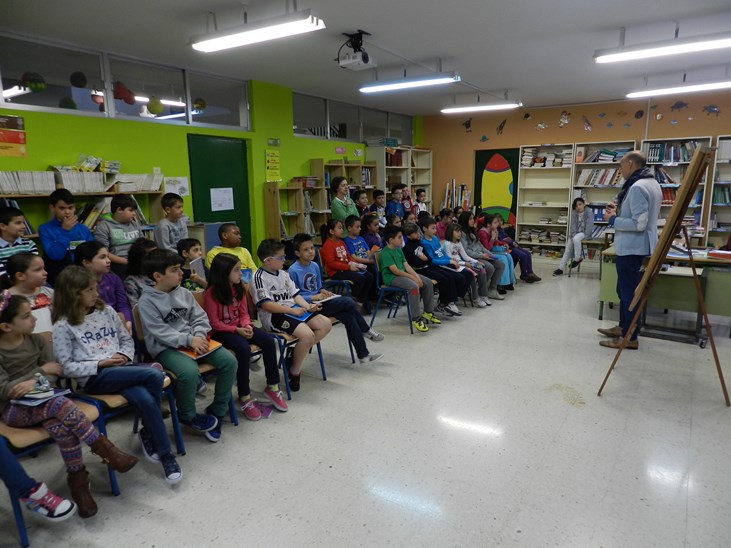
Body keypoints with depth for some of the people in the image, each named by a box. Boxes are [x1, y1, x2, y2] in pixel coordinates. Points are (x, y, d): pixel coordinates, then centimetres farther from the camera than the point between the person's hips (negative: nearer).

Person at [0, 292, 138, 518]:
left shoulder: (36, 341, 6)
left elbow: (56, 372, 1)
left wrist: (34, 382, -19)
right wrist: (41, 371, -11)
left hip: (39, 400, 4)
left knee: (60, 427, -32)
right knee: (60, 403, -35)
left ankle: (78, 480, -20)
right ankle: (103, 448, -28)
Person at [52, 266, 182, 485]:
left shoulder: (106, 311, 13)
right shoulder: (63, 326, 0)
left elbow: (128, 341, 19)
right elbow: (66, 367, -3)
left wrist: (124, 356, -2)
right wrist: (100, 364, -13)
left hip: (122, 369, 4)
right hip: (94, 378, -4)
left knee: (146, 400, -31)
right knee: (153, 375, -29)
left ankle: (148, 433, 1)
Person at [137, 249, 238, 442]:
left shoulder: (184, 293, 9)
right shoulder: (147, 301, -7)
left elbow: (200, 318, 9)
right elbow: (160, 333, -14)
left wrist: (199, 336, -11)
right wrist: (189, 340, -21)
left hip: (193, 341, 6)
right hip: (166, 348, -6)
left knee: (229, 361, -14)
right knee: (190, 372, -35)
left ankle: (216, 411, 2)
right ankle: (187, 415, -3)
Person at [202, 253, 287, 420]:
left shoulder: (238, 288, 5)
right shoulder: (212, 292, -15)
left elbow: (244, 313, 9)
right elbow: (214, 322, -14)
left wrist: (246, 325, -13)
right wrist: (236, 330, -22)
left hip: (239, 326, 6)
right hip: (220, 332, -6)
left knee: (269, 340, -18)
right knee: (243, 348, -35)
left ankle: (272, 387, -5)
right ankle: (244, 397, -19)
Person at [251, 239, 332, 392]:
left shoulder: (283, 273, 15)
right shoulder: (259, 278, -10)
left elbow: (295, 295, 16)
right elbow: (266, 305, -19)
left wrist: (308, 306, -4)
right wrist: (292, 311, -20)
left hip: (293, 309, 9)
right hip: (274, 316, -9)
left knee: (326, 324, -3)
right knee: (307, 334, -29)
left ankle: (297, 355, 1)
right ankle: (294, 372, -7)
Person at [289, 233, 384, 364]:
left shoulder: (315, 266, 9)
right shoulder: (293, 271, -13)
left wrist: (323, 291, 0)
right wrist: (313, 297, -19)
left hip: (318, 302, 7)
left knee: (349, 317, -15)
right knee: (348, 302, -18)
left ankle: (363, 355, -6)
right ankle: (366, 331, 3)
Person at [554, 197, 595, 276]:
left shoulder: (589, 212, -11)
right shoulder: (574, 214, 4)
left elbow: (589, 226, -17)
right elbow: (573, 226, -1)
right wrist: (572, 235, -17)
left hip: (586, 233, -6)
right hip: (577, 233, 6)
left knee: (576, 239, -35)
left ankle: (578, 258, -16)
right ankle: (561, 268, -3)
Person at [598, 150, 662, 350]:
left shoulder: (637, 187, -21)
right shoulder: (652, 183, 12)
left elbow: (639, 224, -25)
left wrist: (612, 220, -14)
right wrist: (620, 210, 11)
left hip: (632, 249, -11)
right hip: (638, 247, 11)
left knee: (629, 292, -2)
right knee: (625, 289, 21)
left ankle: (630, 338, 6)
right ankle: (623, 327, 33)